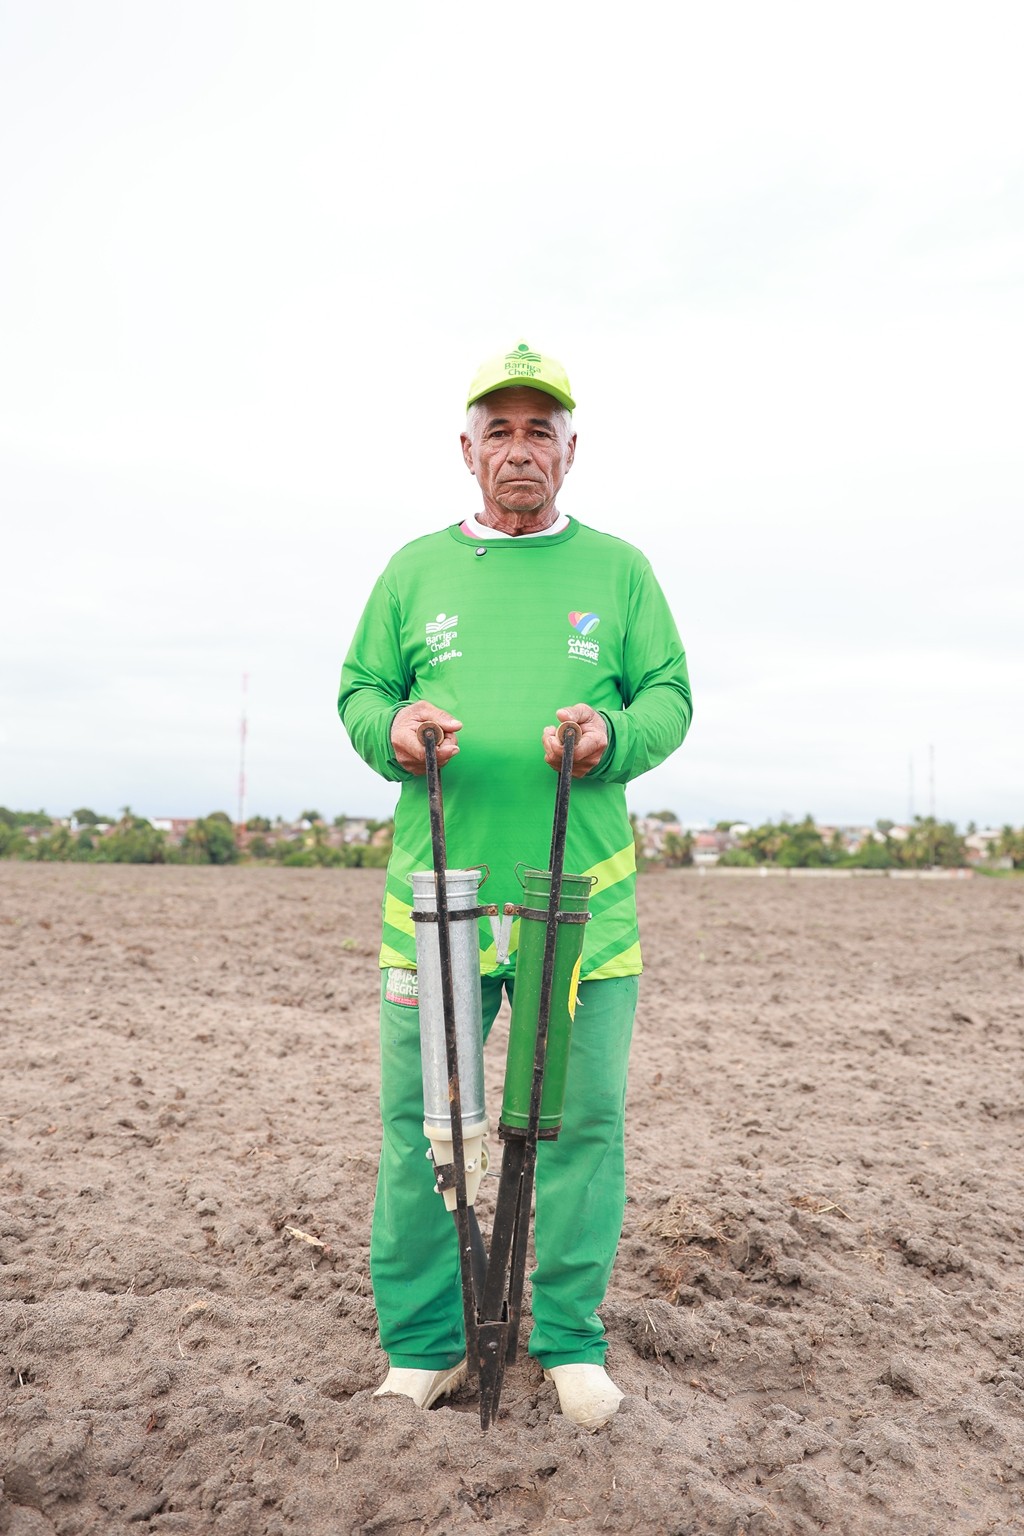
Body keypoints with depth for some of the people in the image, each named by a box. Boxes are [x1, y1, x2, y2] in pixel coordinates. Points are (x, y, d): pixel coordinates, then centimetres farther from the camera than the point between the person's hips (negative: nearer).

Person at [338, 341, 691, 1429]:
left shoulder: (616, 567, 10)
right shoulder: (417, 568, 13)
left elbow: (669, 695, 7)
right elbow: (358, 689, 13)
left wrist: (612, 736, -14)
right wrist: (393, 725, -10)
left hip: (584, 897, 0)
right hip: (435, 892, 1)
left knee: (583, 1120, 5)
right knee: (419, 1123, 4)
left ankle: (570, 1340, 24)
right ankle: (421, 1344, 22)